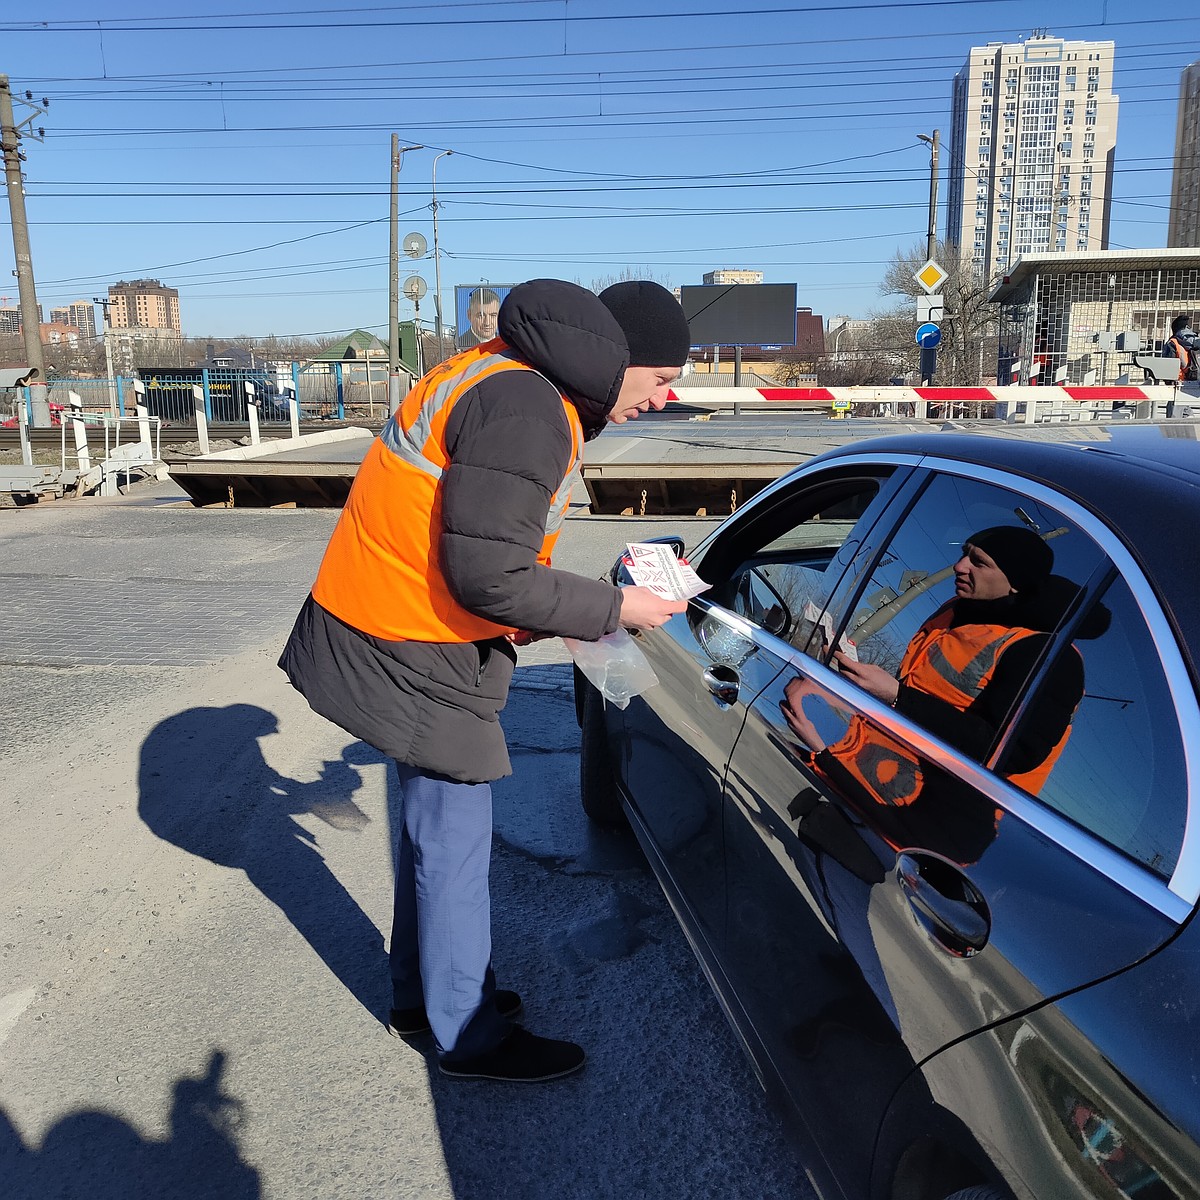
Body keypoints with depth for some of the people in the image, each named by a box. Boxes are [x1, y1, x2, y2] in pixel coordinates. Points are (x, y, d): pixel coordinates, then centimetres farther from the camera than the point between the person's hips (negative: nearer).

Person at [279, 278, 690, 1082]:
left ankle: (423, 993, 40)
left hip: (399, 630, 10)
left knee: (438, 823, 21)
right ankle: (472, 1039, 23)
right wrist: (613, 610, -16)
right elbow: (488, 576, -27)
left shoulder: (521, 384, 11)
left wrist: (566, 610, 4)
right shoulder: (523, 408, -24)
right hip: (412, 653, -10)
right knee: (456, 841, 4)